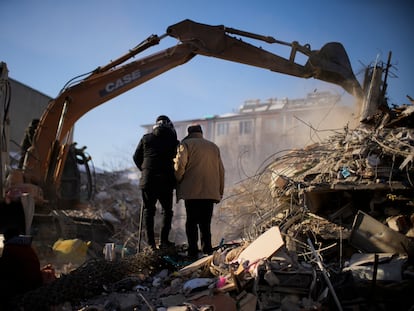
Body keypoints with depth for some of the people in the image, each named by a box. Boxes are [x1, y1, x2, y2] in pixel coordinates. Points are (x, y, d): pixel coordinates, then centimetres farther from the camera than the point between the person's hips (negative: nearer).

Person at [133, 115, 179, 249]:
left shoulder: (146, 138, 9)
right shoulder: (174, 141, 4)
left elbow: (136, 157, 13)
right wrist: (174, 179, 15)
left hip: (148, 179, 1)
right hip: (166, 181, -1)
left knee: (148, 210, 8)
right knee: (167, 210, 12)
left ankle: (151, 242, 2)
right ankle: (164, 240, 4)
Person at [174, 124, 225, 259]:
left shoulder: (186, 144, 4)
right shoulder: (213, 146, 19)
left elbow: (180, 165, -10)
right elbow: (221, 170, 17)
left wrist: (178, 182, 5)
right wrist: (220, 190, 21)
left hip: (192, 191, -4)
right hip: (210, 192, 4)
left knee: (192, 222, 1)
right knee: (206, 223, 8)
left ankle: (193, 251, -3)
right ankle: (207, 251, 4)